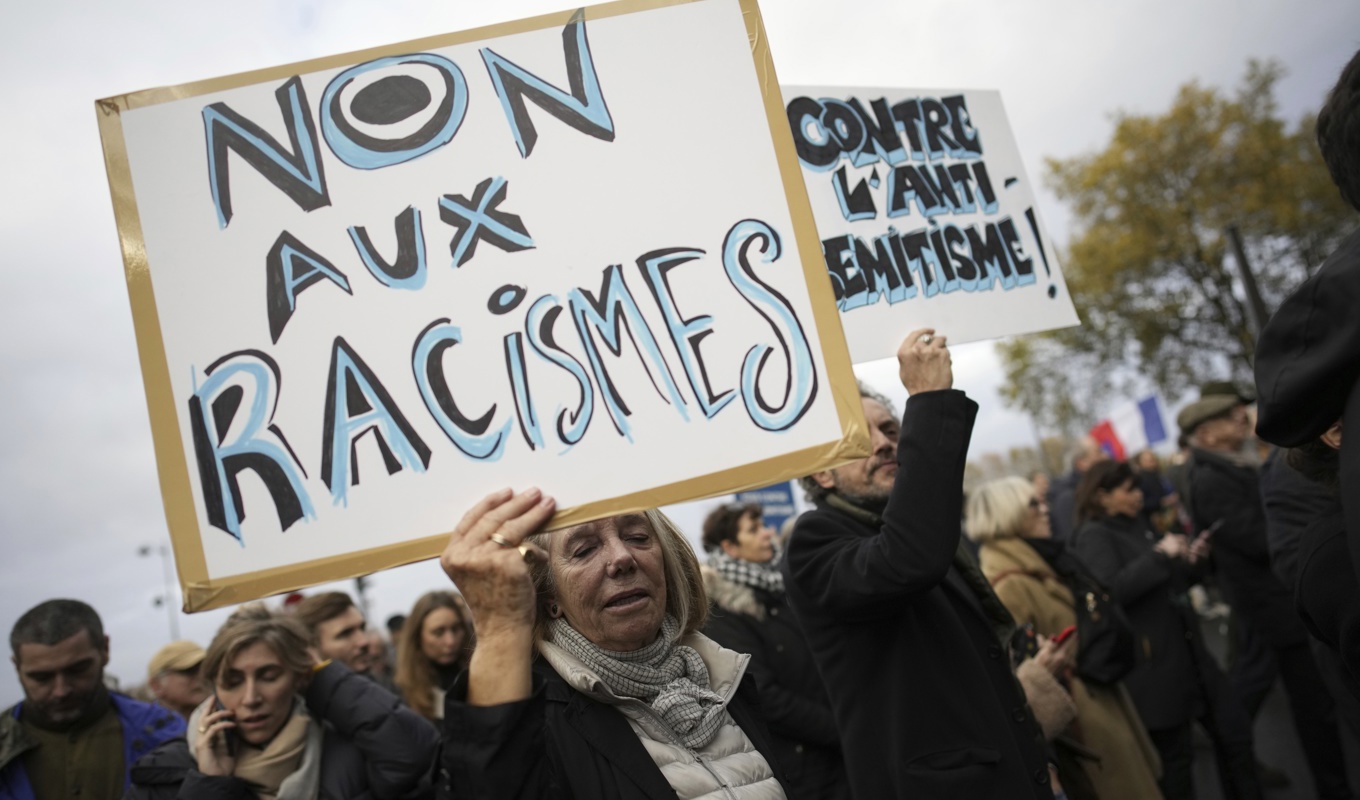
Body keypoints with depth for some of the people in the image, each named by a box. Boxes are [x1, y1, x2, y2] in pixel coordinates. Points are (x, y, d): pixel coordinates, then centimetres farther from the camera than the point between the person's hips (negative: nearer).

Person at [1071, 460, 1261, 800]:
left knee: (1233, 729, 13)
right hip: (1154, 661, -8)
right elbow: (1112, 590, -26)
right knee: (1174, 755, 4)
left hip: (1186, 646, 8)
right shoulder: (1093, 536, -10)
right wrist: (1160, 555, -26)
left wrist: (1192, 560, 3)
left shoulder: (1138, 525, 13)